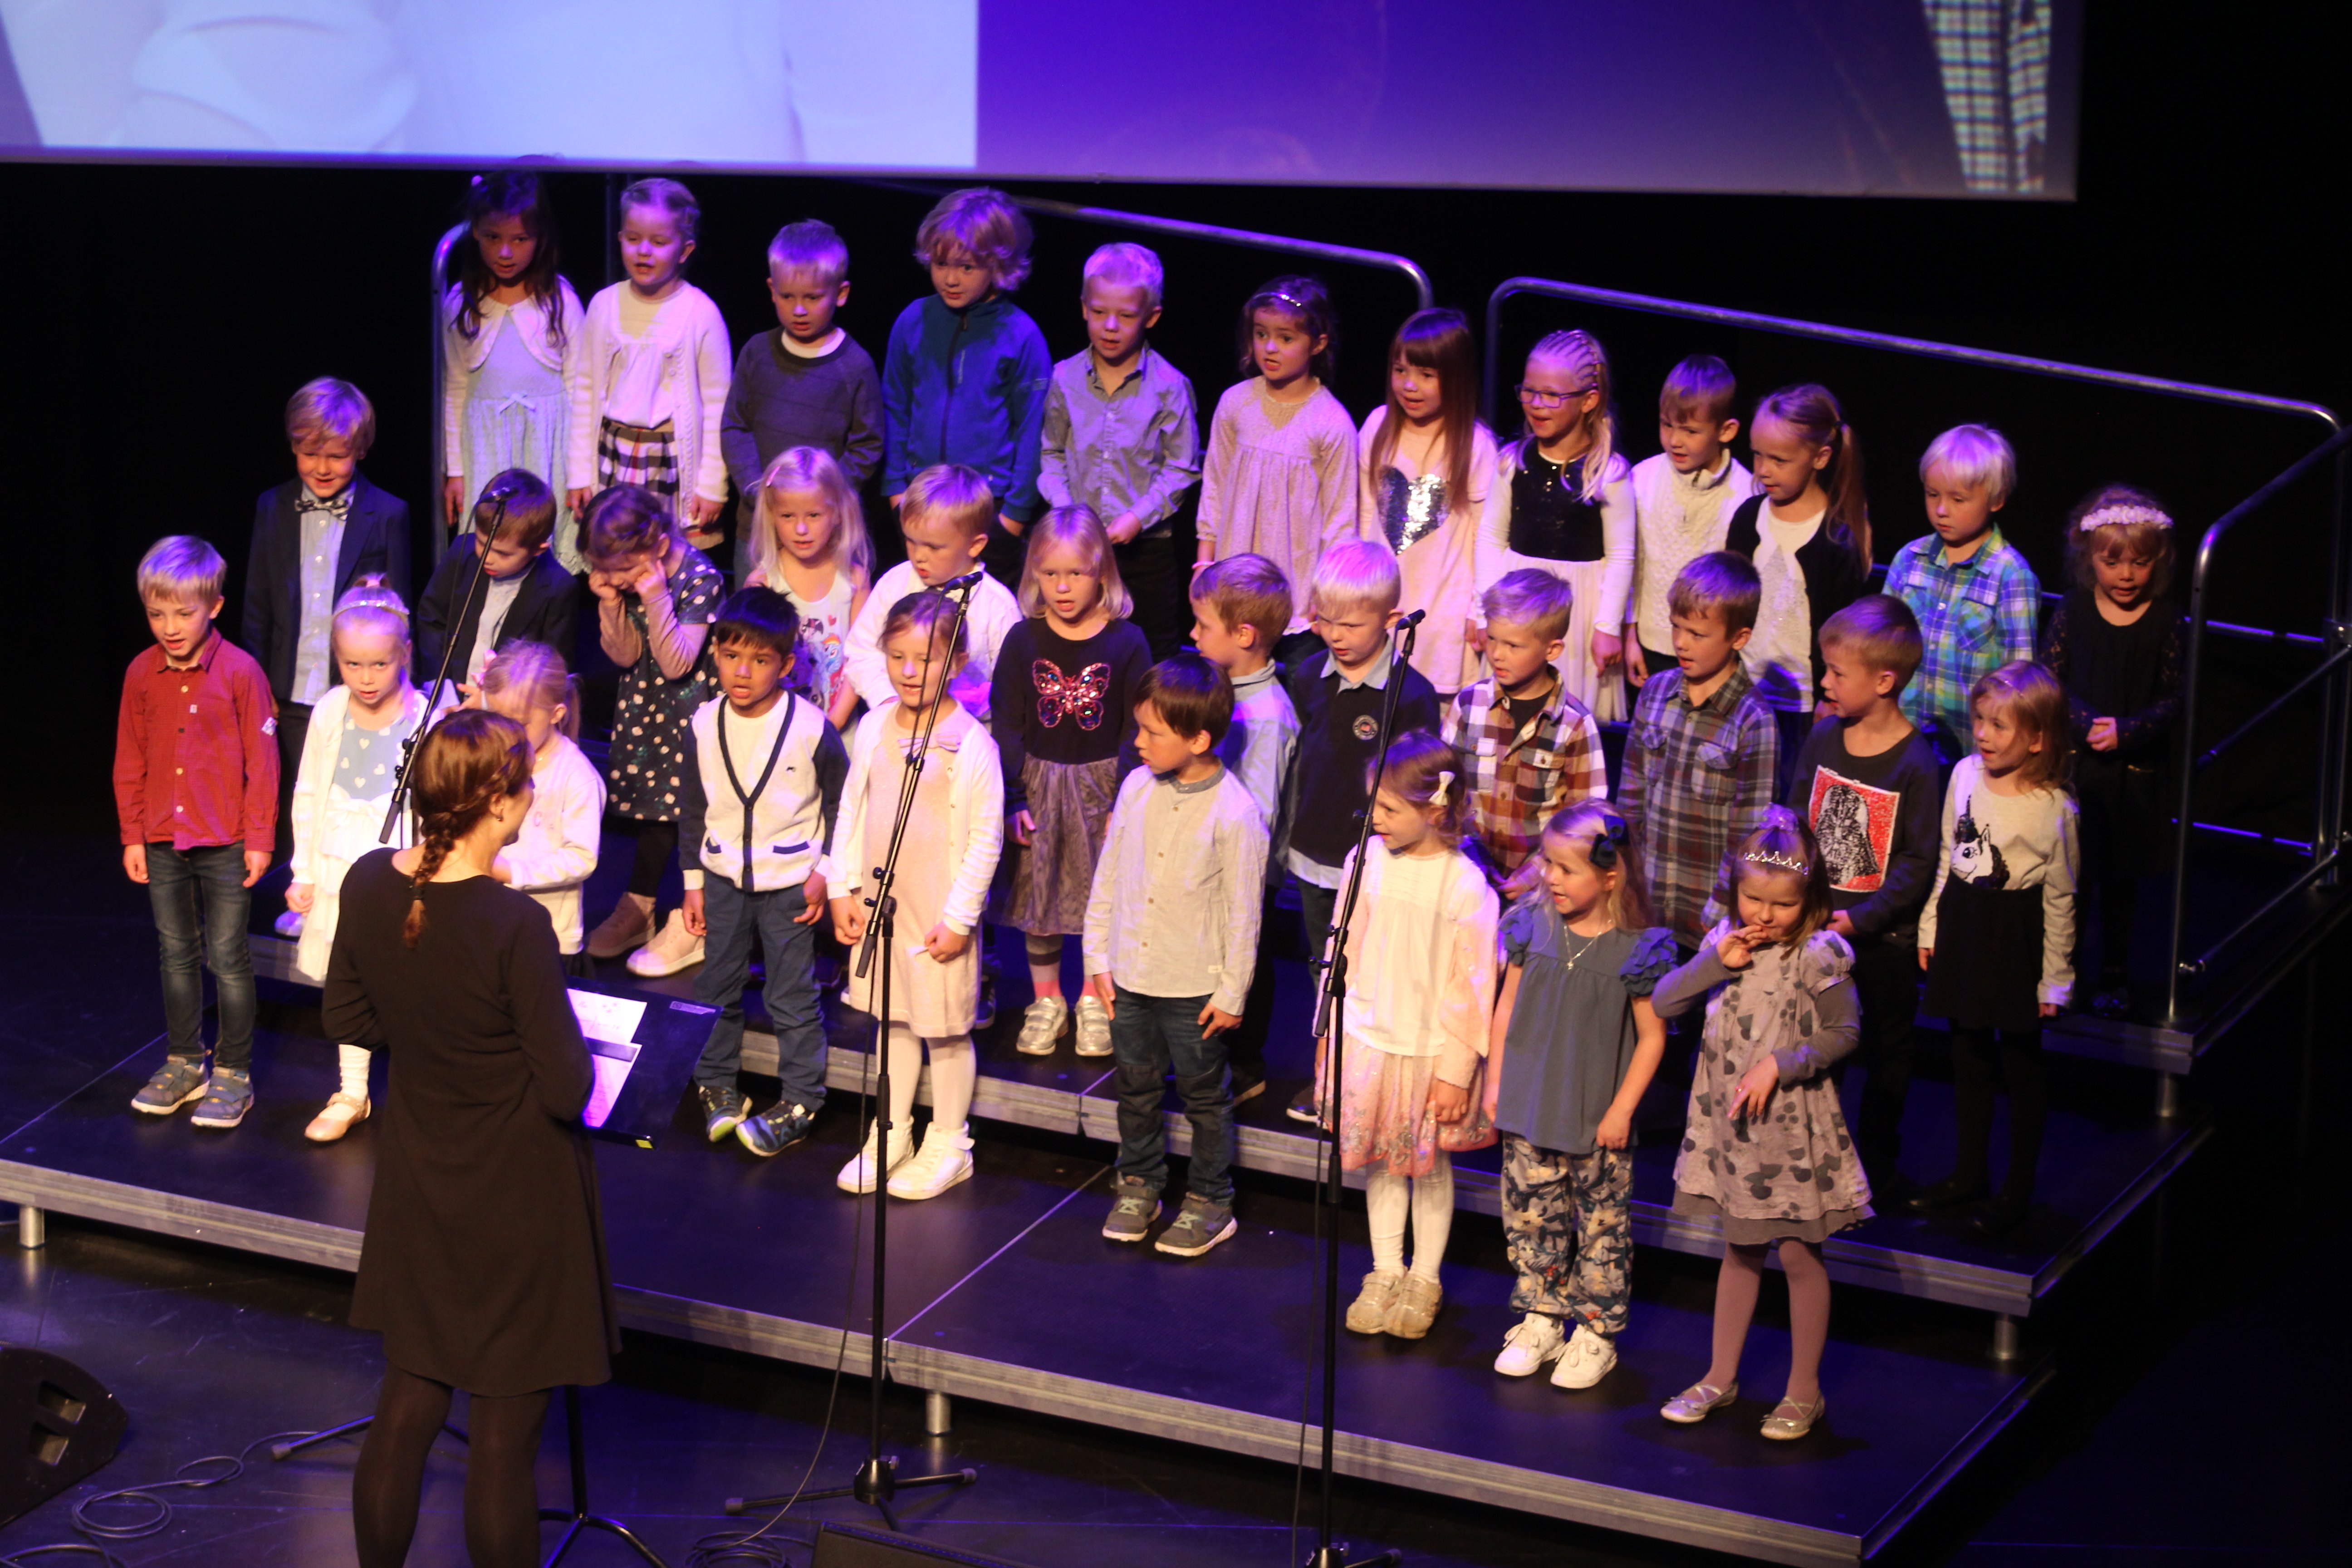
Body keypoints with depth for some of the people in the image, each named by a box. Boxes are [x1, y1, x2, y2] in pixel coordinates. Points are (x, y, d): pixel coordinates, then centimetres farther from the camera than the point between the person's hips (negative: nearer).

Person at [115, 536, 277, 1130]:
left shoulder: (239, 671, -11)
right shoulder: (142, 674, 1)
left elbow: (261, 762, -7)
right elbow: (130, 762, 8)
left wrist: (260, 839, -8)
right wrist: (132, 836, 7)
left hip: (224, 841, -4)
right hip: (162, 841, 4)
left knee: (228, 957, 2)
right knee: (177, 956, 14)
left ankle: (234, 1074, 11)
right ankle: (184, 1064, 26)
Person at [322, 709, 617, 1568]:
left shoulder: (369, 884, -8)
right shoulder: (514, 924, -27)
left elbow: (346, 1021, 7)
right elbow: (568, 1091, -21)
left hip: (416, 1189, 6)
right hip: (516, 1201, -6)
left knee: (405, 1411, 19)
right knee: (503, 1440, 6)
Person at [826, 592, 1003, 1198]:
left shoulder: (971, 744, -16)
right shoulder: (873, 728, 1)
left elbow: (986, 838, -13)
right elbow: (851, 812, 9)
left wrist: (958, 917, -13)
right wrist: (843, 890, 6)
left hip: (939, 914, -5)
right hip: (879, 901, 5)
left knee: (945, 1028, 5)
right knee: (894, 1018, 17)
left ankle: (948, 1146, 20)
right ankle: (891, 1134, 30)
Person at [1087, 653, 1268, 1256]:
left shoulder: (1236, 813, -19)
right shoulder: (1137, 788, -3)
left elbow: (1243, 911, -12)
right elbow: (1109, 874, 7)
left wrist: (1232, 992, -9)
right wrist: (1098, 956, 7)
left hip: (1194, 987, -5)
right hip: (1130, 975, 5)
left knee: (1204, 1095, 10)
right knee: (1137, 1088, 19)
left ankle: (1209, 1202, 24)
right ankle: (1139, 1185, 36)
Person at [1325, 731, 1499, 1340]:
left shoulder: (1464, 886, -19)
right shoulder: (1366, 860, -6)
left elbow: (1471, 984, -14)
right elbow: (1345, 948, 6)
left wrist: (1456, 1072, -11)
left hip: (1429, 1051, -4)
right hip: (1366, 1039, 4)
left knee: (1429, 1167, 12)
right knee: (1381, 1163, 15)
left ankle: (1424, 1280, 28)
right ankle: (1384, 1274, 30)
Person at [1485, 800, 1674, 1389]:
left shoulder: (1637, 949, -13)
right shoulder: (1533, 925, -2)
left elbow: (1652, 1037, -7)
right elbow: (1509, 1006, 7)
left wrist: (1622, 1108, -9)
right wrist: (1496, 1081, 7)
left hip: (1598, 1119, -4)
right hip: (1529, 1106, 4)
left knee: (1602, 1228, 6)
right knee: (1531, 1217, 13)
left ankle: (1597, 1334, 18)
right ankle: (1541, 1321, 28)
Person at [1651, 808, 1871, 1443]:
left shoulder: (1819, 955, -14)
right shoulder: (1725, 942, 0)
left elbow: (1842, 1033, -9)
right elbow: (1662, 1003, -3)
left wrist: (1779, 1065, -19)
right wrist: (1716, 962, -16)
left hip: (1792, 1125, -5)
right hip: (1728, 1118, 5)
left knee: (1799, 1253, 4)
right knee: (1740, 1250, 18)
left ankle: (1804, 1390, 16)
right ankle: (1721, 1377, 29)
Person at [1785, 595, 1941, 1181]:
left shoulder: (1915, 764, -17)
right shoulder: (1823, 740, -2)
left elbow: (1918, 863, -15)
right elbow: (1795, 824, 6)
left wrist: (1861, 919, -21)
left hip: (1884, 936, -4)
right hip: (1817, 928, 4)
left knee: (1886, 1051, 13)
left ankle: (1878, 1157, 27)